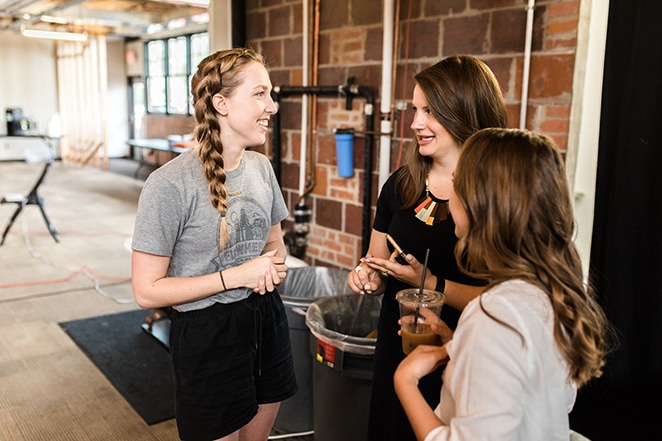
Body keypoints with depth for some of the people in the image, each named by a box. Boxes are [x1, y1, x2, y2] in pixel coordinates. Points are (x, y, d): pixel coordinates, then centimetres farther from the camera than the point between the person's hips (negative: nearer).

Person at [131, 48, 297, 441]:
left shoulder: (261, 167, 0)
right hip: (207, 333, -6)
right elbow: (147, 291, -18)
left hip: (266, 319, 7)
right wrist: (235, 276, -22)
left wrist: (275, 265, -9)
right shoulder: (170, 184, -22)